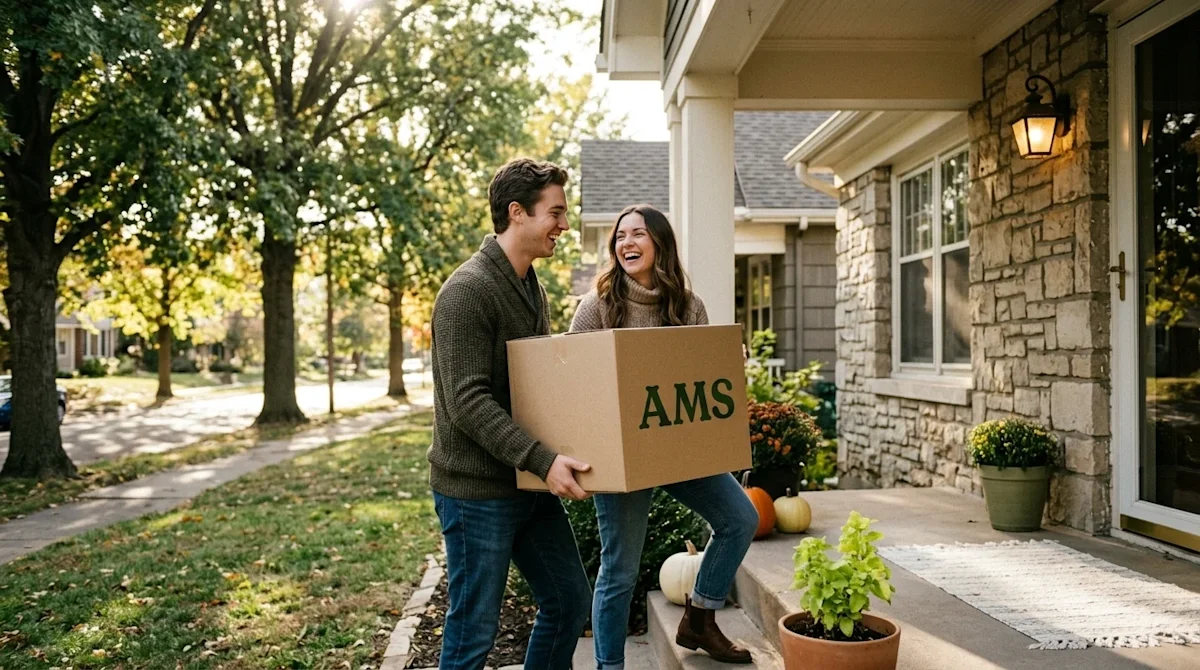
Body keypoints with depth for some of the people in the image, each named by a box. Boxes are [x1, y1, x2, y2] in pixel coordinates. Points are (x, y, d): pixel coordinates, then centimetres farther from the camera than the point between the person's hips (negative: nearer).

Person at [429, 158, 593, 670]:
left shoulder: (533, 288, 11)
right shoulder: (467, 291, -17)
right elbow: (468, 403, -24)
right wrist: (543, 460, -29)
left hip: (531, 487, 9)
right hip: (476, 491, -9)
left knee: (570, 601, 16)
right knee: (474, 629, 4)